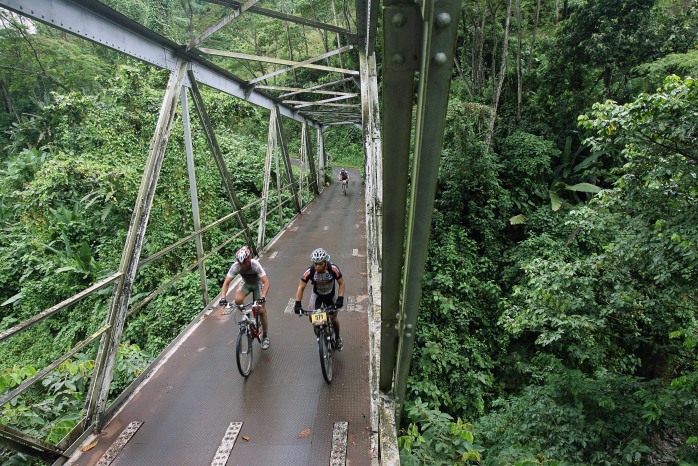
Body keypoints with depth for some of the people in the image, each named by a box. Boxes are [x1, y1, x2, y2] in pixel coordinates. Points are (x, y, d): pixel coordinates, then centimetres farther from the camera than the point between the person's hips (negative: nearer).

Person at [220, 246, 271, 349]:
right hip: (245, 283, 2)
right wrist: (223, 297, -44)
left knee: (261, 311, -8)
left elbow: (266, 282, -41)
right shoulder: (235, 266, -30)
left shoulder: (255, 265, -36)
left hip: (258, 284, -2)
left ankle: (265, 336, 12)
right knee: (238, 300, -30)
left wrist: (263, 297, -56)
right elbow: (226, 283, -28)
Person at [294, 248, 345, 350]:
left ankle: (338, 338, 29)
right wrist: (297, 304, -30)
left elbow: (341, 283, -20)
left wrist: (340, 298, -31)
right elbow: (301, 287, -21)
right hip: (317, 294, 1)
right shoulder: (309, 271, -30)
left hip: (330, 294, 0)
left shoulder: (333, 269, -32)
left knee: (333, 318, 0)